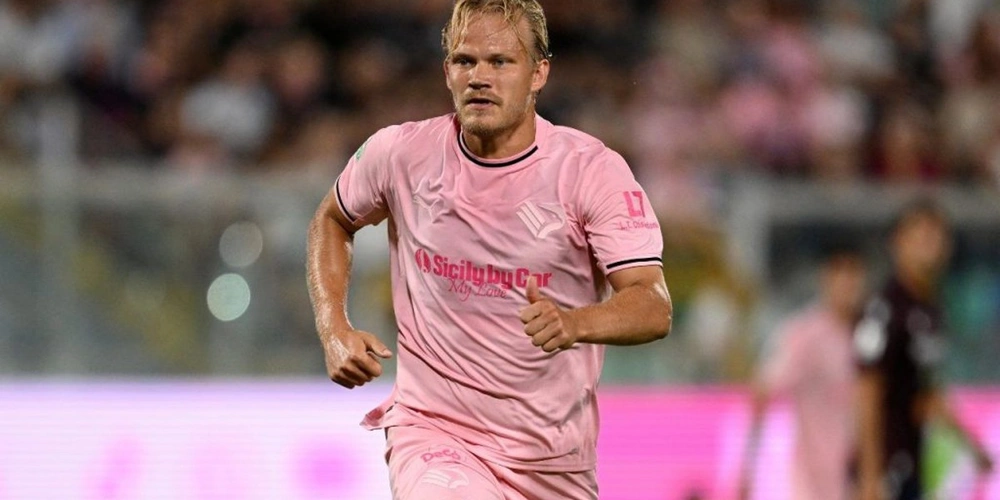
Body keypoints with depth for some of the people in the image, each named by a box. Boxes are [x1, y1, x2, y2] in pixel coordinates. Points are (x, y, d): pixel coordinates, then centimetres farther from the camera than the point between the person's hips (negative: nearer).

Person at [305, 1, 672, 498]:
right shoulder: (400, 153, -3)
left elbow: (654, 307, -19)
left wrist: (573, 325, -40)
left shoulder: (593, 170, -9)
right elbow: (332, 220, 19)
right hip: (431, 431, -1)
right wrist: (334, 330, 3)